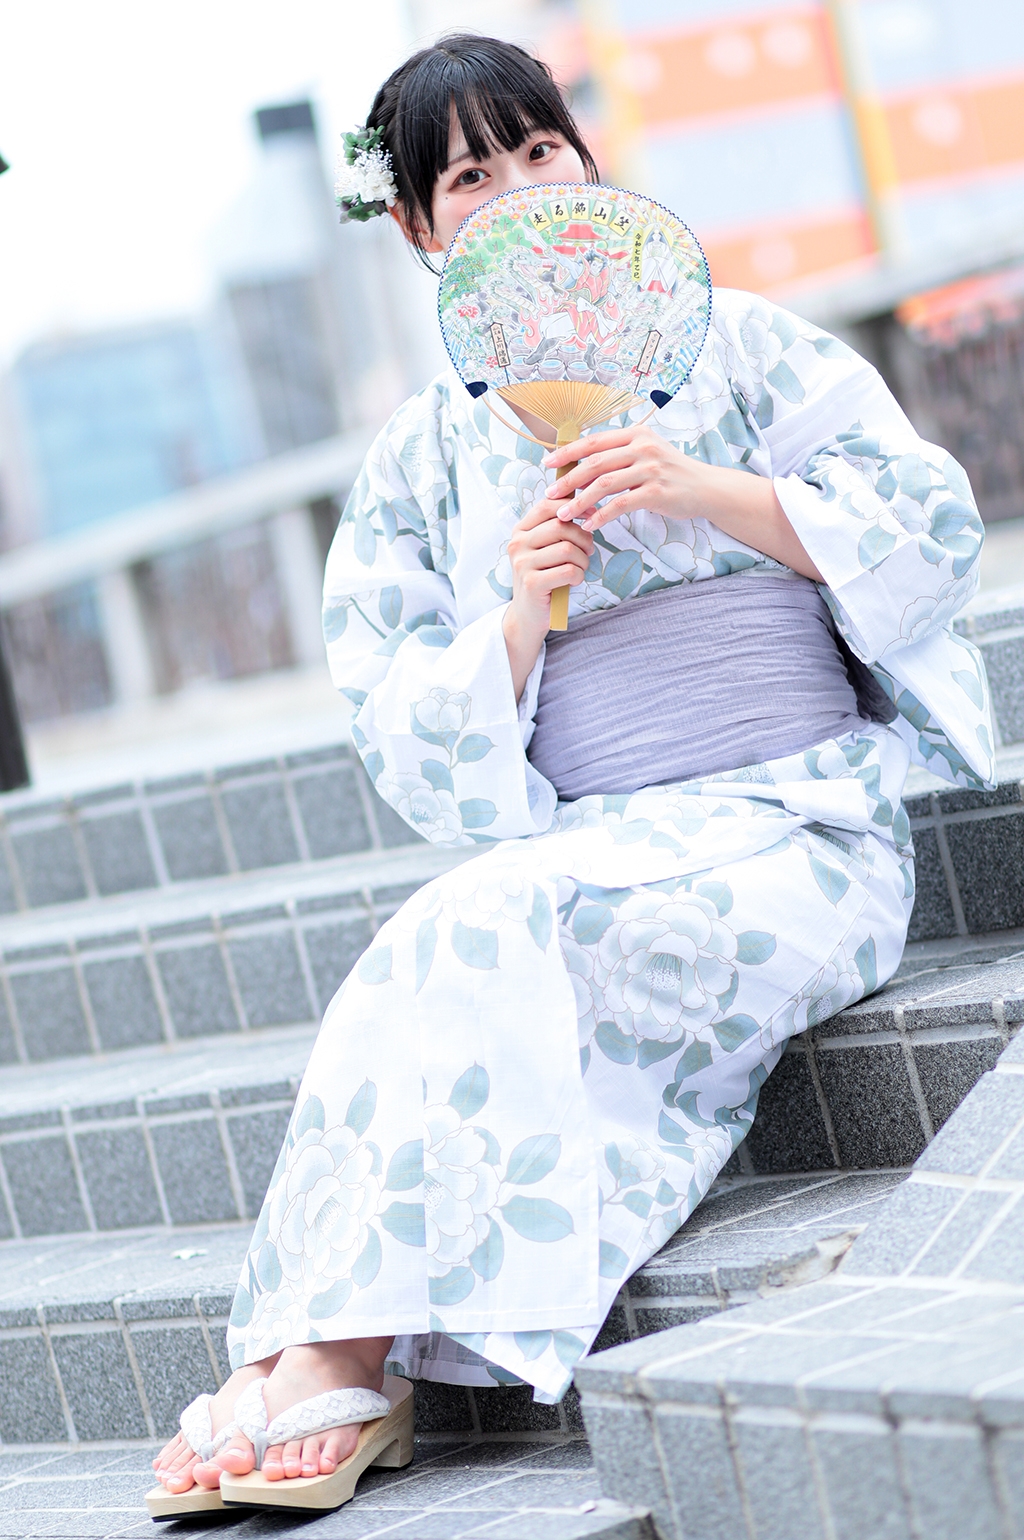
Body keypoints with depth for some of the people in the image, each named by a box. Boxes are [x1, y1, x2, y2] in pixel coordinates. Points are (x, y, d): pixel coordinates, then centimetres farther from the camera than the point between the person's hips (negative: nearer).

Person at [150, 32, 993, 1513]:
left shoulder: (733, 346, 11)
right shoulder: (420, 462, 16)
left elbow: (929, 524, 1)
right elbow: (411, 742, 9)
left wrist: (702, 490, -12)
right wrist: (521, 614, -11)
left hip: (796, 831, -3)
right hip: (578, 853, 3)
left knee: (480, 937, -31)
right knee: (465, 942, -33)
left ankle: (328, 1356, -31)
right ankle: (318, 1370, -35)